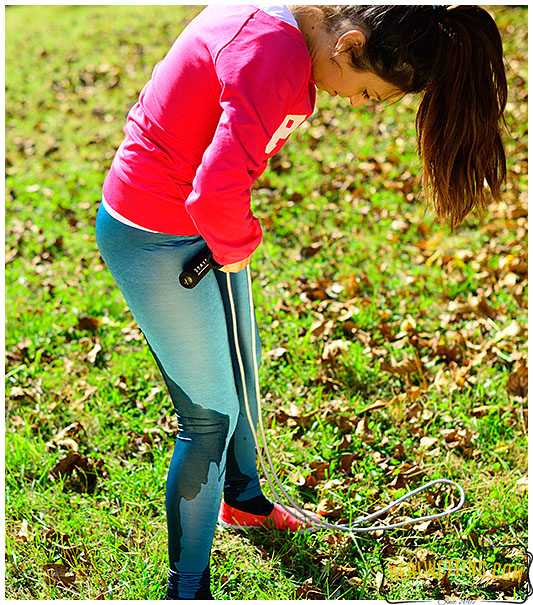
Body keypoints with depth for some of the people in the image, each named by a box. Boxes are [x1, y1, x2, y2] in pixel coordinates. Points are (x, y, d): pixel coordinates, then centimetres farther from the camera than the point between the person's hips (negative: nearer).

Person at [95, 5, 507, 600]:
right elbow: (216, 191, -41)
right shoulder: (275, 55, -31)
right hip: (156, 241, -10)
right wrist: (237, 247, -18)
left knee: (240, 367, 26)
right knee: (212, 416, 0)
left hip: (193, 219, 10)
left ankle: (241, 497, 53)